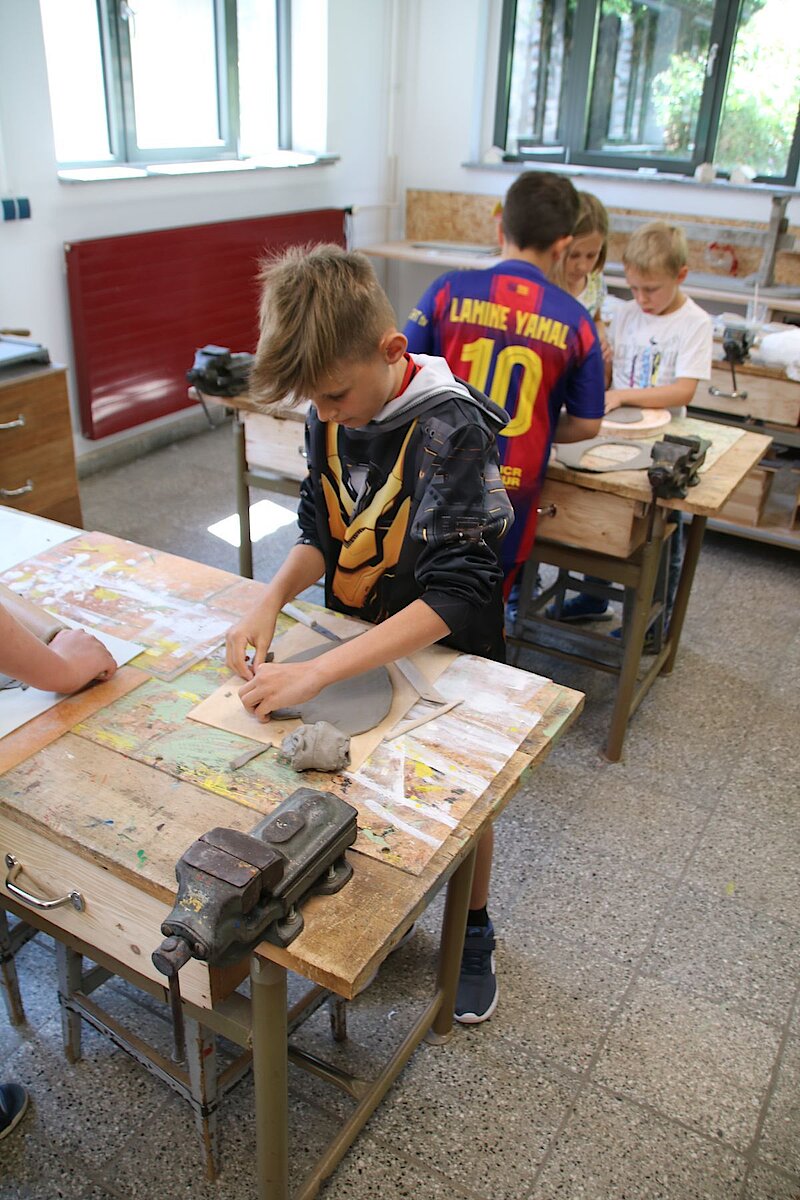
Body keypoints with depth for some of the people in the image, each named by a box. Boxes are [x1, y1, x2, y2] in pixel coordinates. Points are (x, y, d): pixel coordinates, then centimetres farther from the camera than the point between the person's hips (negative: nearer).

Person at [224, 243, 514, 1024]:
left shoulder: (452, 429, -29)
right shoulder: (328, 416, -9)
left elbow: (454, 594, -35)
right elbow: (320, 532, 2)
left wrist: (317, 672, -40)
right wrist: (272, 599, -19)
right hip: (354, 644, 5)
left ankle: (472, 935, 42)